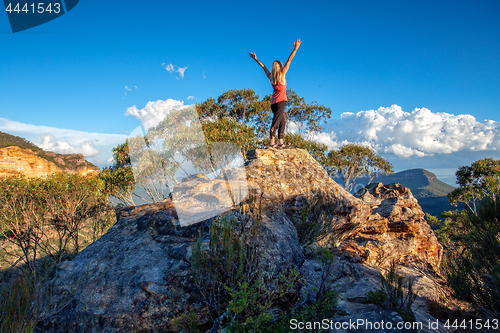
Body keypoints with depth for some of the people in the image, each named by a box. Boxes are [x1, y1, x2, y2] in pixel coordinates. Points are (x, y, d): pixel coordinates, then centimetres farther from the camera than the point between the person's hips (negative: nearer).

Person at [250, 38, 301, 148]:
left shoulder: (271, 77, 13)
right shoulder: (282, 74, -1)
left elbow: (263, 66, 27)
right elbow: (289, 60, 0)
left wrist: (256, 59, 37)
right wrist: (296, 48, 2)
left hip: (273, 102, 7)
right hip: (280, 101, -7)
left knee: (282, 122, 11)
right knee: (276, 121, -13)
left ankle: (280, 142, 7)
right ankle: (272, 142, -20)